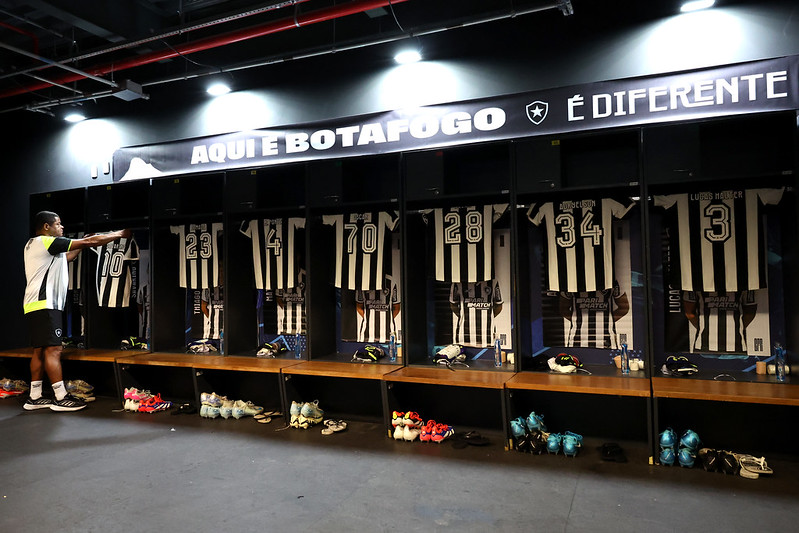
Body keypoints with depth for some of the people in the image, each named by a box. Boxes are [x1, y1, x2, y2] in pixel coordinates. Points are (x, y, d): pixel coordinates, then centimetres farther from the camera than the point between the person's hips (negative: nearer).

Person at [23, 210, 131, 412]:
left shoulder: (34, 244, 21)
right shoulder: (46, 242, -10)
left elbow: (65, 258, 31)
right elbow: (88, 242, -10)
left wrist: (83, 244, 27)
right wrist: (120, 234, -4)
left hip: (36, 306, 11)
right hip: (44, 306, -11)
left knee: (40, 350, 11)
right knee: (53, 350, -10)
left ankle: (34, 397, 15)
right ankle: (61, 398, -8)